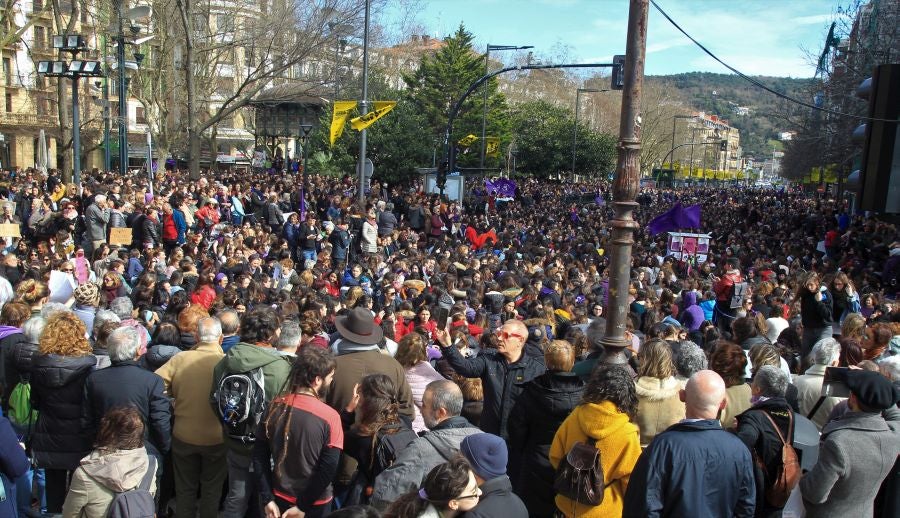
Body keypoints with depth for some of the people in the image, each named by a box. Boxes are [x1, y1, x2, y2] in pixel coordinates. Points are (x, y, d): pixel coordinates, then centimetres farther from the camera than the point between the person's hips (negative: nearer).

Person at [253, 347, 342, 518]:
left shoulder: (276, 406, -10)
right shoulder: (329, 416, -23)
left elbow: (259, 455, -6)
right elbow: (328, 470, -22)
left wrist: (267, 499, -2)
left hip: (280, 497, 4)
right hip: (315, 504, -3)